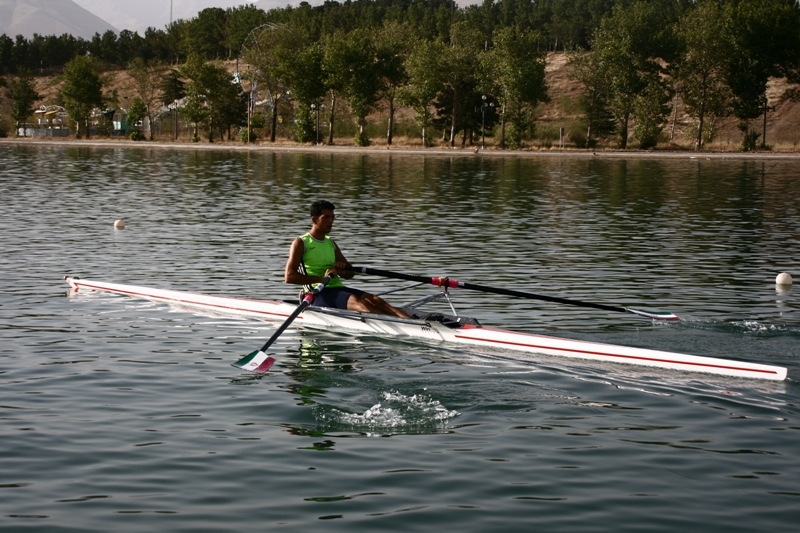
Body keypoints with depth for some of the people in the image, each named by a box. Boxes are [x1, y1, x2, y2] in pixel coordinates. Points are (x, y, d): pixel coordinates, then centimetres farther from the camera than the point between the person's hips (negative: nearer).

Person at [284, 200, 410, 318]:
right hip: (318, 294, -7)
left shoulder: (331, 244, 22)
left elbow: (350, 273, 25)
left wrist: (343, 270, -2)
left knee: (375, 300, -20)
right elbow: (289, 276, -11)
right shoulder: (301, 243, 2)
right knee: (356, 301, -33)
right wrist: (321, 278, -20)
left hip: (338, 289, 7)